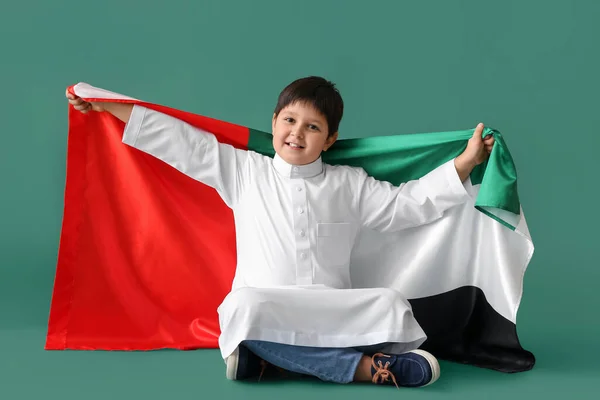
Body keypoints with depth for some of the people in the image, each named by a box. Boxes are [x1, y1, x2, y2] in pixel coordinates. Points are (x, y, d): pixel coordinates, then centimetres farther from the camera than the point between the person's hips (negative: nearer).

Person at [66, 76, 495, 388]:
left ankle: (271, 358, -28)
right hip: (263, 311, -1)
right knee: (246, 305, -37)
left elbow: (410, 202, 13)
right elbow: (179, 141, 12)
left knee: (391, 305, -25)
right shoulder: (242, 170, 12)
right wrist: (104, 105, 13)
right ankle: (359, 365, -32)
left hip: (333, 314, 1)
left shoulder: (349, 185, 14)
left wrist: (466, 161, 6)